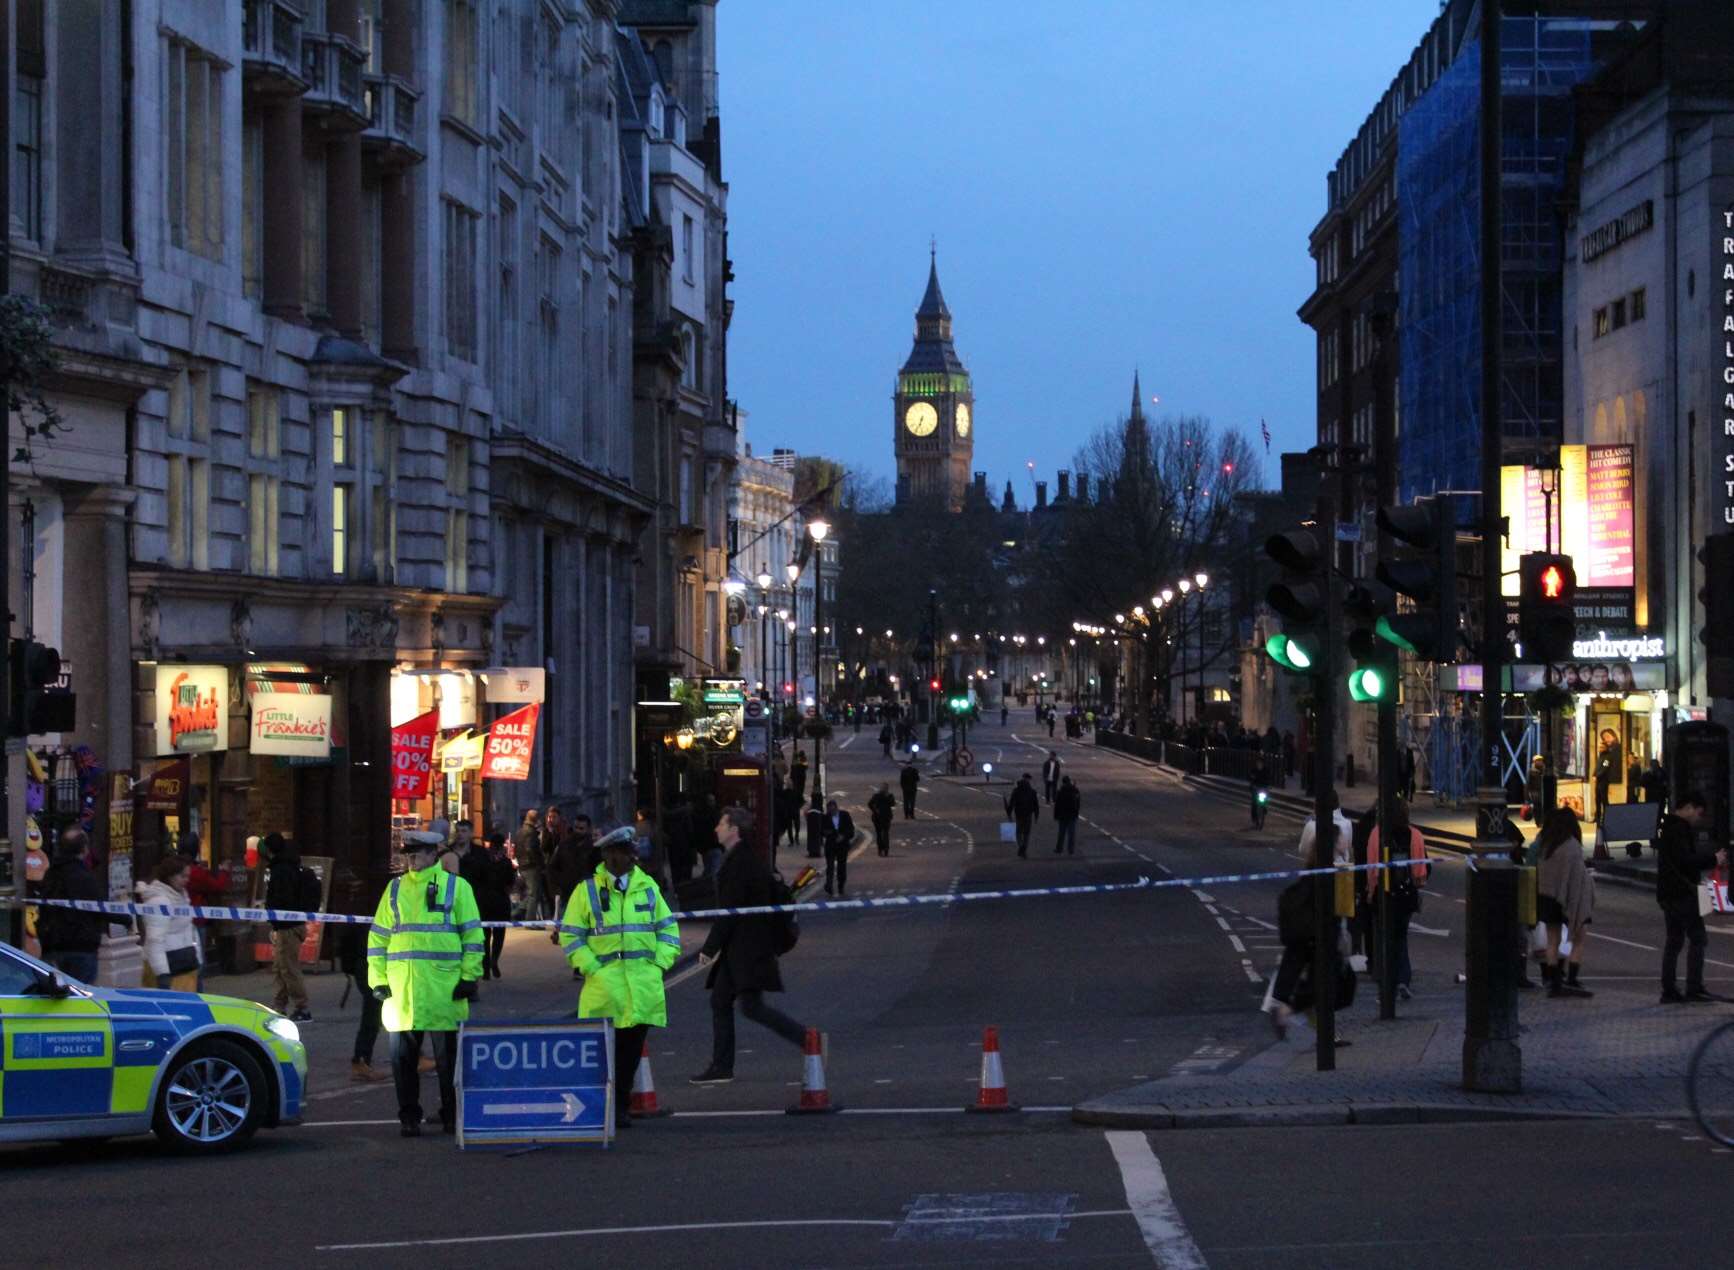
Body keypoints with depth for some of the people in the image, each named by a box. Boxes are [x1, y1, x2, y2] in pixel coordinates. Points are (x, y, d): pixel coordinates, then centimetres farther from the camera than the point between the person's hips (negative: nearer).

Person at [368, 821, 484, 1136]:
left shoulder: (456, 887, 4)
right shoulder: (396, 888, 13)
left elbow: (473, 934, 2)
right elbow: (378, 936, 13)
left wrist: (469, 977, -5)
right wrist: (378, 978, 4)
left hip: (444, 989, -3)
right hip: (401, 991, 3)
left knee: (448, 1057, 3)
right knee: (403, 1057, 4)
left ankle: (452, 1116, 14)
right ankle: (409, 1118, 13)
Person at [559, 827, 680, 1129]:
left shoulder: (647, 886, 12)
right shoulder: (587, 889, 2)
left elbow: (668, 928, 16)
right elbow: (570, 935, 2)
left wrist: (660, 962, 3)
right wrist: (591, 968, -8)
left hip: (644, 984, 4)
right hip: (604, 984, -4)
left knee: (632, 1048, 5)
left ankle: (621, 1107, 13)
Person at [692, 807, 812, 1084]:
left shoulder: (738, 863, -17)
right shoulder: (753, 861, 14)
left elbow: (729, 910, -20)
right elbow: (774, 898, 19)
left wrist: (710, 947, -15)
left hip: (745, 948, -10)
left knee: (751, 1006, -10)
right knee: (720, 1001, 12)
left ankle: (808, 1039, -11)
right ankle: (721, 1067, 15)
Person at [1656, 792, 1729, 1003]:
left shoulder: (1668, 826, 18)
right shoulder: (1679, 828, -15)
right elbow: (1685, 860, -24)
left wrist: (1713, 856, 13)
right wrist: (1713, 859, -15)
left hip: (1668, 894, 10)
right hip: (1682, 893, -10)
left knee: (1674, 940, 11)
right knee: (1697, 938, -8)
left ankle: (1668, 990, 10)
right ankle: (1694, 988, -11)